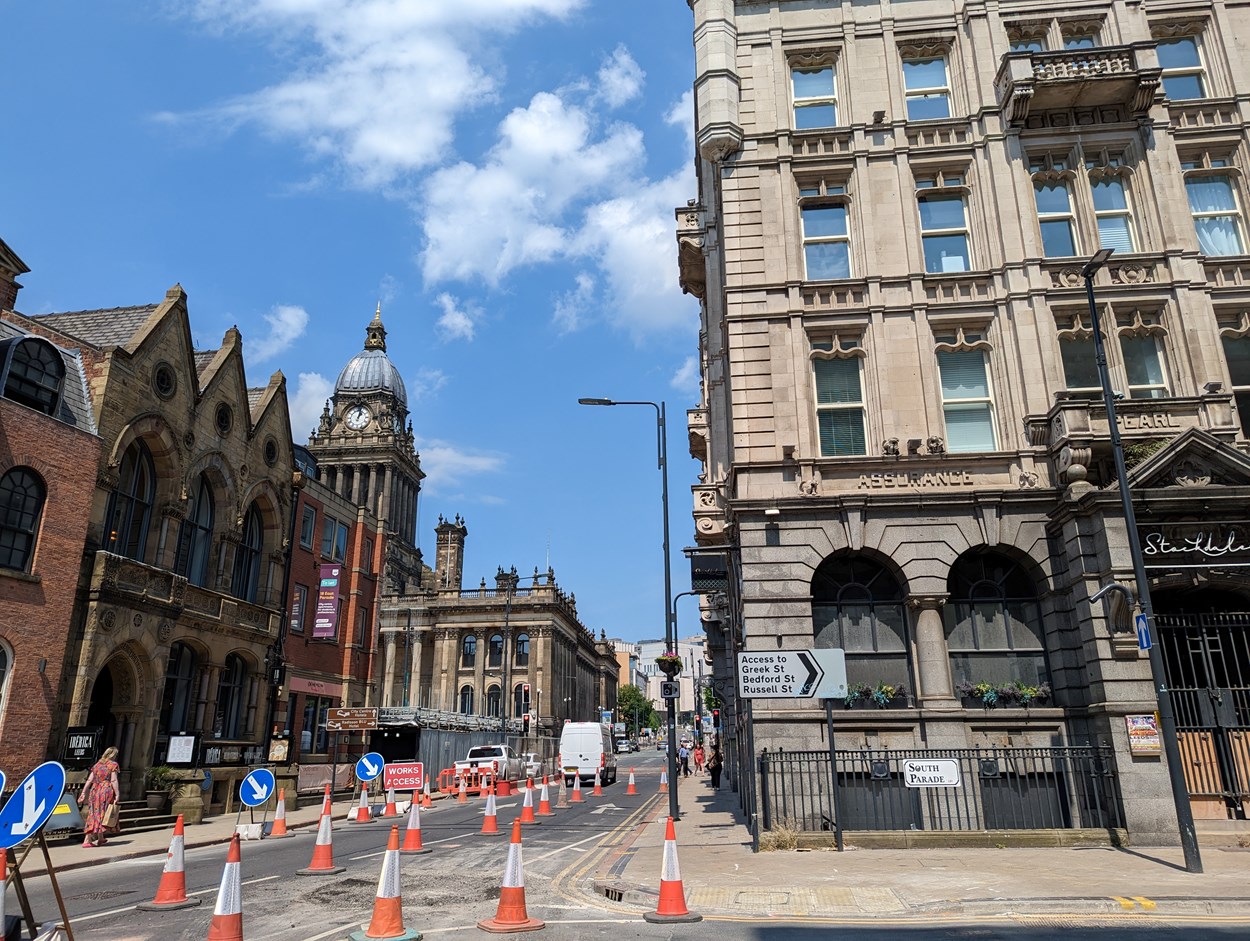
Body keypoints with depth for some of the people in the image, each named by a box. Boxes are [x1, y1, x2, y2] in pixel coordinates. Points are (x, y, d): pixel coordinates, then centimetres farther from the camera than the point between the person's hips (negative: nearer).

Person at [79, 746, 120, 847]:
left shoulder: (97, 765, 14)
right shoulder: (113, 765, -2)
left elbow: (89, 780, 9)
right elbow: (113, 780, -10)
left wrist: (83, 793, 11)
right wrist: (117, 794, -11)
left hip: (94, 790, 5)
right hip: (106, 790, -5)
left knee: (93, 814, 10)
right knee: (102, 814, 4)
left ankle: (88, 839, 11)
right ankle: (100, 838, 5)